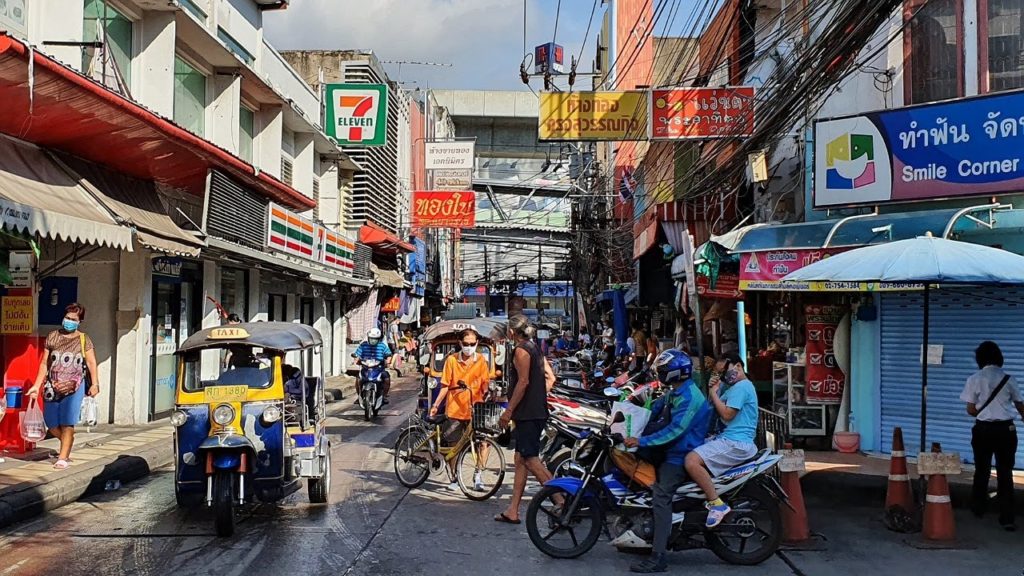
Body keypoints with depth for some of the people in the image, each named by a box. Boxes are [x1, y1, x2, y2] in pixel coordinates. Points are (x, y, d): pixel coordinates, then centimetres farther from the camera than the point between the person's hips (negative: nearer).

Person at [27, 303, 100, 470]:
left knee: (67, 422, -9)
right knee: (51, 423, 6)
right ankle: (67, 444, 33)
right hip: (53, 386, 3)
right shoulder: (52, 337, 8)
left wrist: (94, 383, -14)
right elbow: (44, 363, 10)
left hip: (74, 387, -3)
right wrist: (37, 385, 6)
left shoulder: (83, 339, 3)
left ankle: (63, 457, -2)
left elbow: (91, 363, -2)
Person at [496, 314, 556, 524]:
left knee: (531, 459, -12)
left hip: (527, 413, -10)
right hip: (538, 411, 10)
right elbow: (550, 377, 18)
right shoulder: (535, 348, 17)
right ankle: (512, 511, 13)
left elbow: (523, 382, -19)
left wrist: (509, 410, -16)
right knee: (520, 460, 10)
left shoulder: (521, 350, -12)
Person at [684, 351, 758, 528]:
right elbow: (715, 413, 22)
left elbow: (727, 415, -18)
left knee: (691, 461, -26)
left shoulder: (742, 386, -11)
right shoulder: (734, 388, 22)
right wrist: (714, 392, 8)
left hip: (736, 442, -11)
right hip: (727, 438, 11)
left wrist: (714, 394, -8)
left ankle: (717, 504, -19)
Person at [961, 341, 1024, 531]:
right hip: (1006, 429, 1)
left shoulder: (975, 379, -7)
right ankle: (1007, 518, 1)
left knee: (982, 470, 16)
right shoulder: (1008, 379, -1)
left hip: (984, 430, -1)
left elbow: (971, 410, -4)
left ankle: (979, 508, 30)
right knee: (1005, 473, 4)